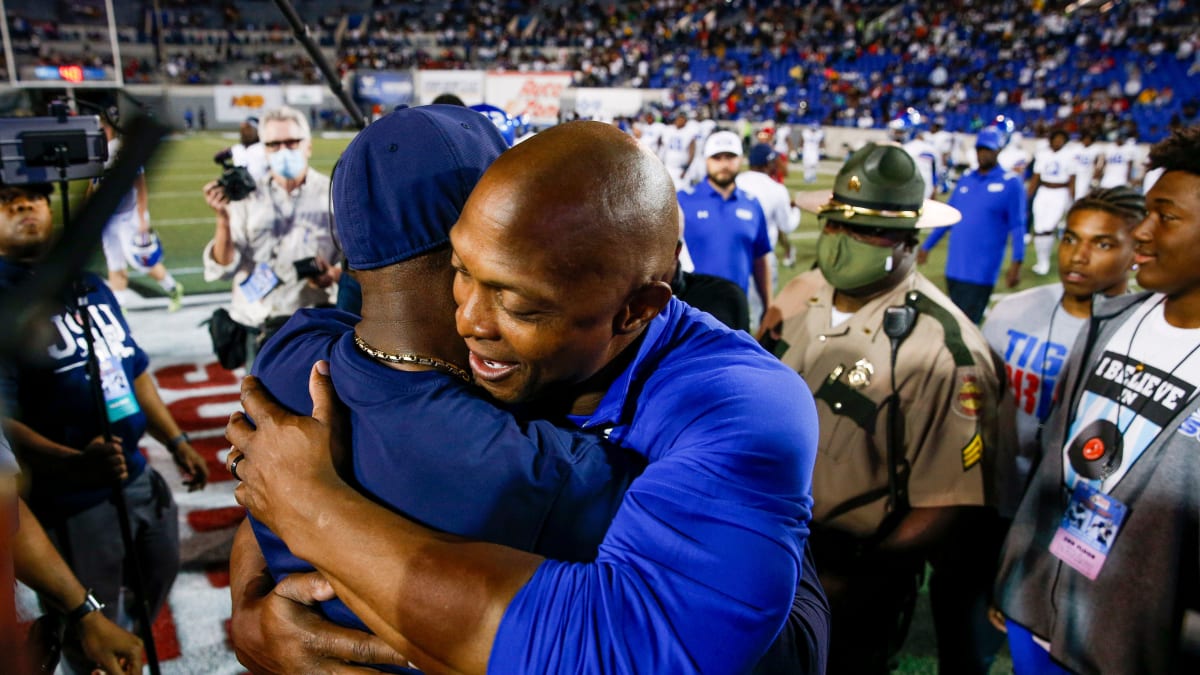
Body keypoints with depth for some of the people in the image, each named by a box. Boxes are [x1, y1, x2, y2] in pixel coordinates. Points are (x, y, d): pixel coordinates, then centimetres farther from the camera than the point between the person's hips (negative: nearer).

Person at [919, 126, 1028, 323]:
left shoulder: (1011, 183, -4)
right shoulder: (965, 179, 11)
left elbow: (1017, 226, -7)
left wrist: (1016, 263, -16)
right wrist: (926, 246, 19)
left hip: (981, 273, -5)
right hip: (954, 268, 6)